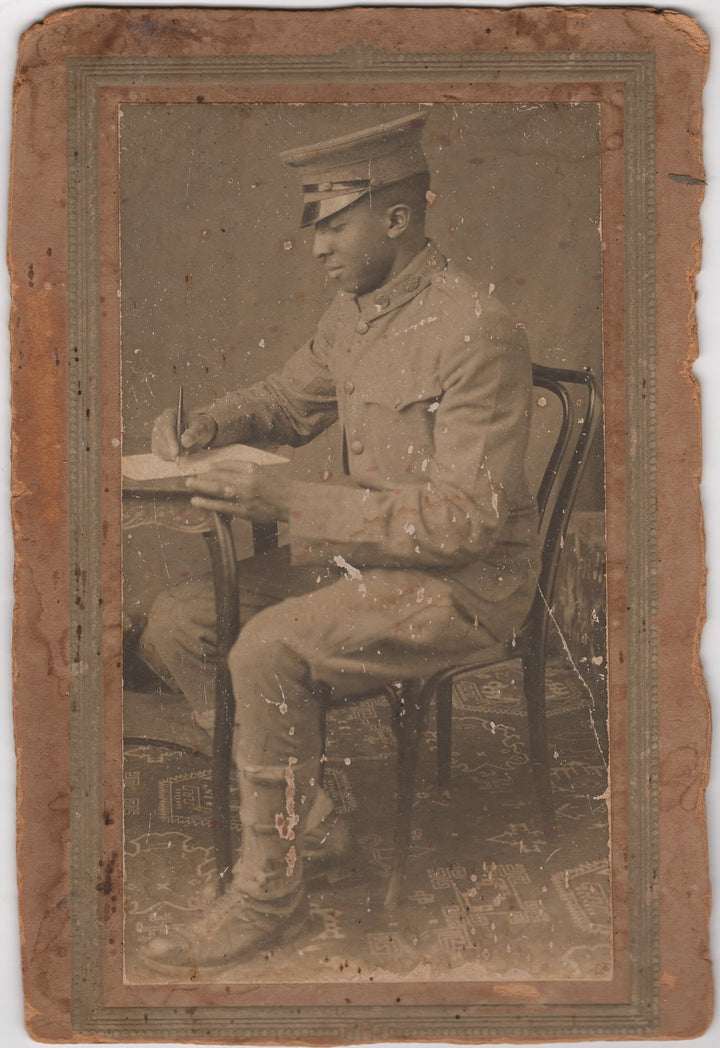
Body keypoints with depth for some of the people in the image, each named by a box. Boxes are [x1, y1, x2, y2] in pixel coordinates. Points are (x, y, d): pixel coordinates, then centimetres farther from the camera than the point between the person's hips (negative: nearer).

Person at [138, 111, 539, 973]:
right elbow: (285, 402, 24)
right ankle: (304, 818, 8)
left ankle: (269, 893, -11)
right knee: (176, 624, -3)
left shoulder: (477, 332, -21)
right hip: (361, 558, 9)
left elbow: (467, 517, -25)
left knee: (267, 651, -29)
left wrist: (294, 503, -28)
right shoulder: (352, 312, 6)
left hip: (462, 586, -9)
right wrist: (206, 424, 1)